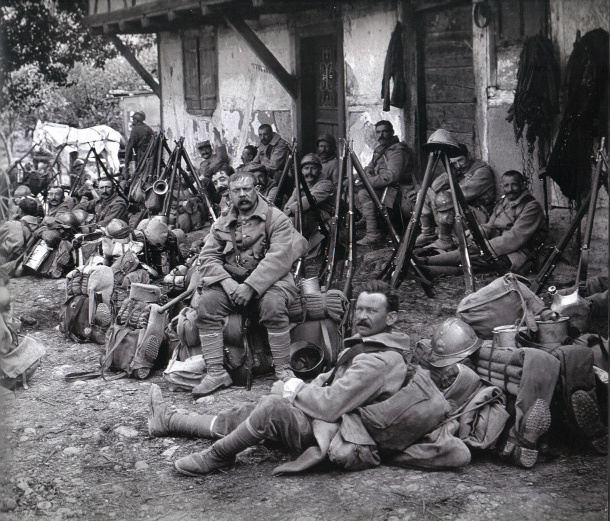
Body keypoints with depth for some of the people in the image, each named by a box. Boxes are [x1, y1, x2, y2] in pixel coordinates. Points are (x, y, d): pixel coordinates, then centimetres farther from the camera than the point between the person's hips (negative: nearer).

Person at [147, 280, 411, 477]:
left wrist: (295, 389, -7)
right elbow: (332, 380, 19)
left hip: (337, 437, -11)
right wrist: (303, 389, -2)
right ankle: (168, 420, 27)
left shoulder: (382, 361, -20)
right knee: (245, 413, 14)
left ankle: (217, 456, -8)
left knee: (272, 406, -29)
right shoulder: (364, 345, 15)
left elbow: (331, 405, -24)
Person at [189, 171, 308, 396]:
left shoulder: (275, 218, -2)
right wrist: (227, 283, -14)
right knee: (207, 303, -22)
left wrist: (251, 286, -23)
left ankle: (283, 370, -24)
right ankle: (215, 372, -17)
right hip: (231, 281, 4)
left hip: (269, 280, -4)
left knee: (272, 302, -36)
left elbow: (278, 257, -15)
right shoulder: (222, 223, 14)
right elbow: (207, 256, 6)